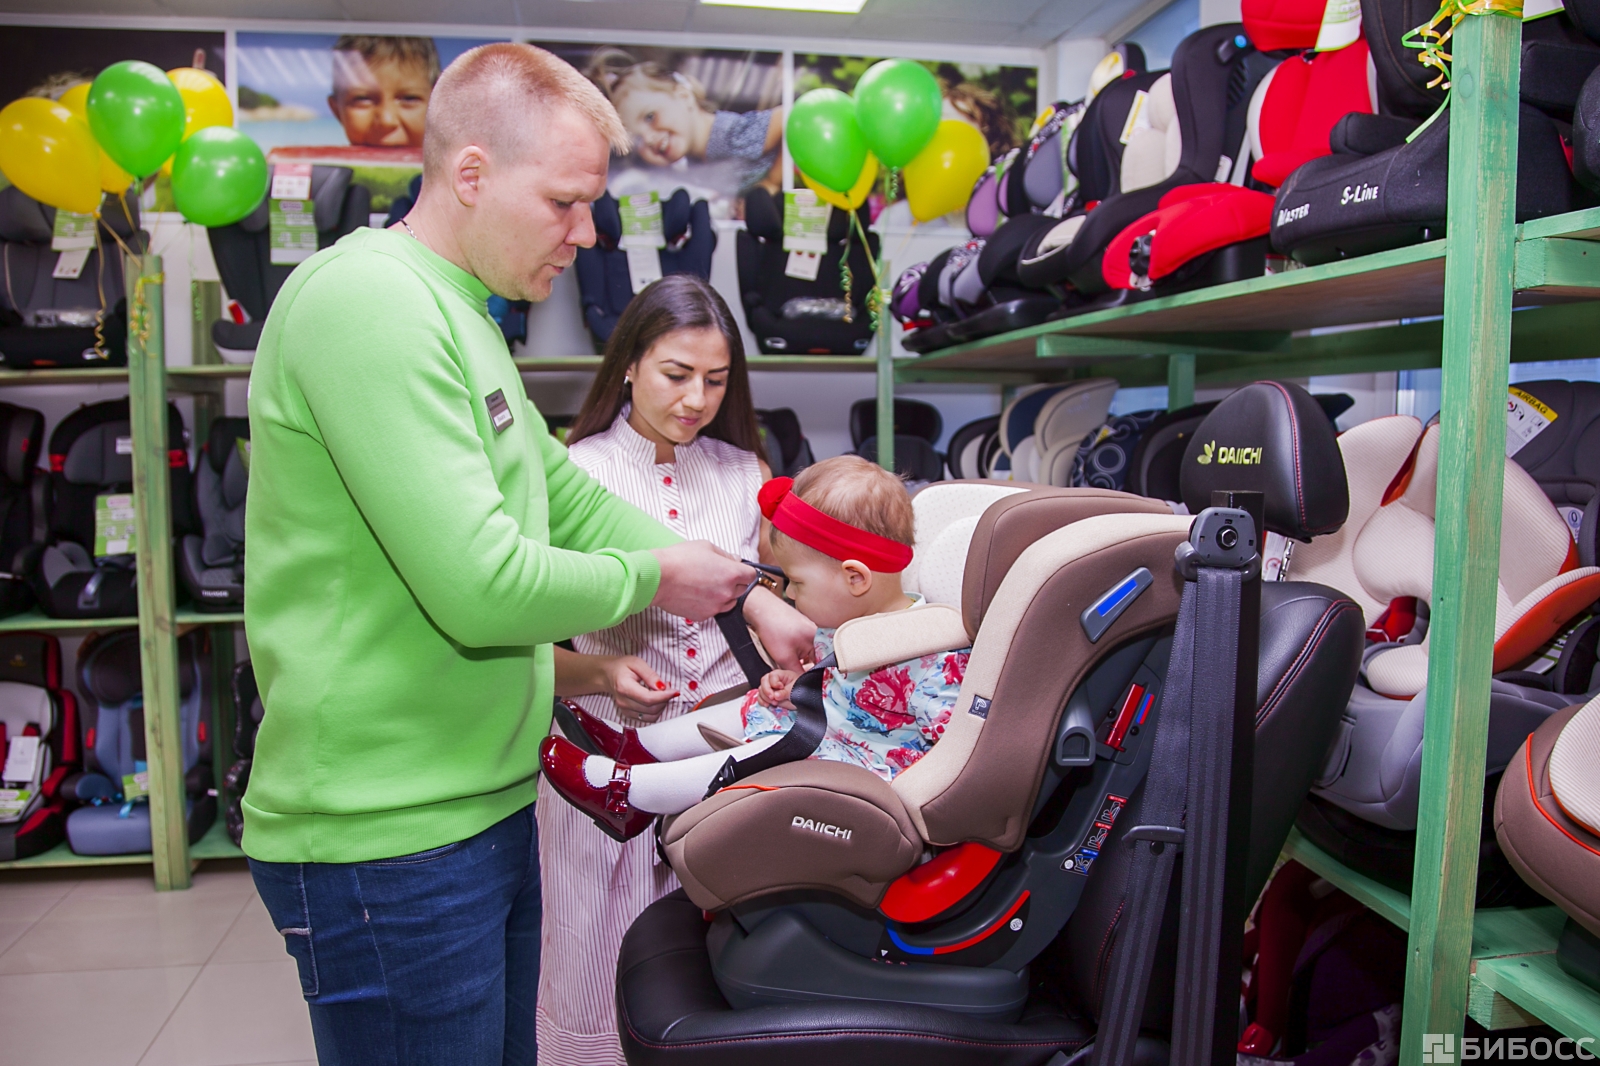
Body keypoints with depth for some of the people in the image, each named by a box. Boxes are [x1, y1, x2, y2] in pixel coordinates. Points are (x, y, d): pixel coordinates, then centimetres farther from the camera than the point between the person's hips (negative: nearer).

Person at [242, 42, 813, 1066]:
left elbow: (573, 499, 16)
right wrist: (651, 579, -10)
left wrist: (748, 598, 8)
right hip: (390, 839, -10)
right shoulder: (369, 300, -20)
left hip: (484, 809, 10)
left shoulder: (460, 317, 14)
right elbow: (480, 585, -27)